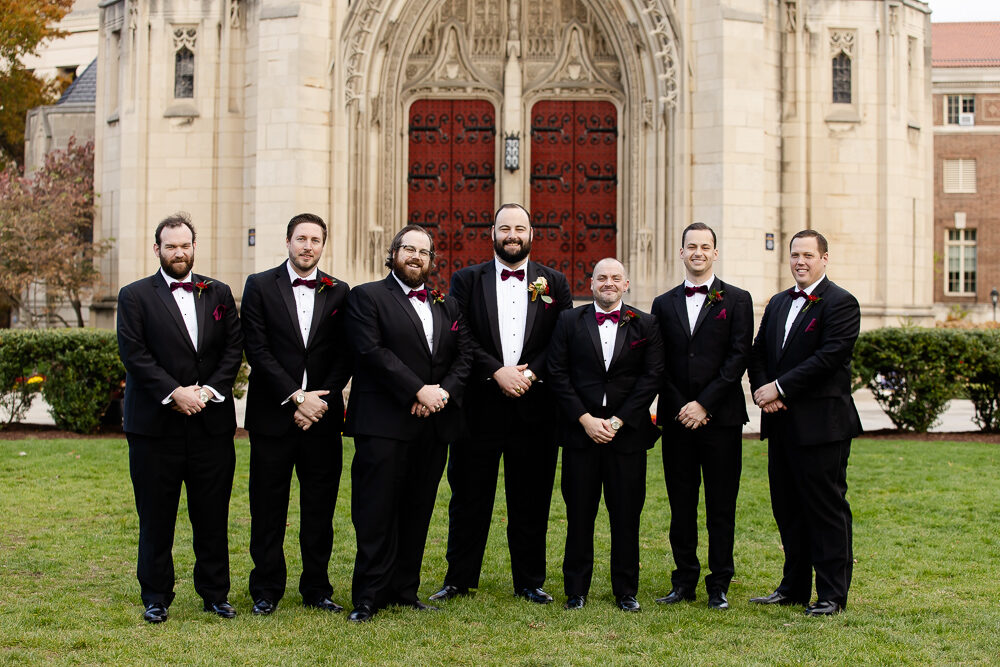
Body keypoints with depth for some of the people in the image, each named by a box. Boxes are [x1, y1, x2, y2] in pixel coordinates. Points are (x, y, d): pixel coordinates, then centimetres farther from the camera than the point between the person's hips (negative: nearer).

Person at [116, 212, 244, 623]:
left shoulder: (219, 293, 12)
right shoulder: (135, 296, 3)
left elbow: (234, 348, 6)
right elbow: (134, 353, -7)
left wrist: (208, 390, -8)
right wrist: (174, 392, -15)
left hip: (211, 422, 2)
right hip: (156, 424, -2)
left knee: (213, 516, 7)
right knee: (155, 517, 5)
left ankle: (215, 593, 18)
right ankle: (156, 597, 17)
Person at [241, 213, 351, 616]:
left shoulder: (338, 292, 8)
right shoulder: (260, 286, 2)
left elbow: (344, 356, 4)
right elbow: (258, 351, -6)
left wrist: (319, 401, -8)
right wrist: (295, 397, -13)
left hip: (322, 416, 2)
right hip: (272, 415, -2)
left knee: (320, 508, 7)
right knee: (268, 509, 4)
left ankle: (317, 589, 19)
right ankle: (266, 591, 16)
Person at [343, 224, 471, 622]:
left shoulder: (447, 305, 18)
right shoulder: (367, 297, 1)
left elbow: (464, 356, 11)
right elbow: (372, 351, -11)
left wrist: (443, 392, -8)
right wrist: (419, 390, -16)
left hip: (434, 423, 5)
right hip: (384, 422, -5)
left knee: (417, 511, 9)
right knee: (376, 511, -4)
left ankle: (404, 590, 17)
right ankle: (368, 597, 3)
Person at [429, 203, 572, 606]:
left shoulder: (554, 283, 9)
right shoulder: (466, 280, 6)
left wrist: (530, 374, -11)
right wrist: (498, 372, -15)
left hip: (534, 407, 1)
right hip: (480, 406, -1)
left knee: (531, 501, 8)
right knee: (469, 497, 6)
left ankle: (529, 582, 19)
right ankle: (459, 580, 18)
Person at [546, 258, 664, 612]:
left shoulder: (645, 325, 6)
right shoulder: (569, 321, 6)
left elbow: (652, 377, -1)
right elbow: (557, 374, 1)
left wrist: (617, 421, -9)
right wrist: (586, 420, -9)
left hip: (627, 433, 0)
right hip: (580, 433, 0)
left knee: (626, 516, 4)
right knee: (579, 515, 4)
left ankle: (626, 591, 15)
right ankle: (576, 590, 15)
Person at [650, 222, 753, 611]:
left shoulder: (737, 300, 3)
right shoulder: (664, 304, 11)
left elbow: (738, 357, -6)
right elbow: (659, 364, 7)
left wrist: (704, 404, -12)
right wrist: (681, 407, -6)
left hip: (721, 417, -2)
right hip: (677, 418, 3)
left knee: (721, 506, 2)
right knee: (681, 505, 7)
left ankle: (719, 585, 11)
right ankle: (684, 581, 17)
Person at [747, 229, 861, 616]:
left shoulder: (840, 303, -7)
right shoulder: (778, 303, 17)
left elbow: (829, 356, -17)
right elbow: (758, 352, 15)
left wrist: (779, 388, -17)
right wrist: (763, 391, -4)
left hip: (821, 424, -7)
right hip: (782, 422, 8)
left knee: (827, 509, -1)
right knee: (787, 508, 13)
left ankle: (832, 594, 8)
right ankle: (794, 587, 24)